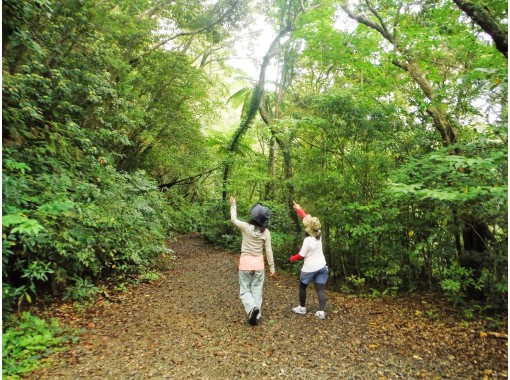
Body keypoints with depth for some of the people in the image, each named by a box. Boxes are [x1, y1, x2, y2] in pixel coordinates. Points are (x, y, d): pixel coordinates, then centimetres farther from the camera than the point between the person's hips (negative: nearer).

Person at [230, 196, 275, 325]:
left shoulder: (246, 227, -13)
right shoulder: (266, 232, -9)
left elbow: (233, 219, 5)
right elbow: (268, 250, -3)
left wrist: (233, 205, 17)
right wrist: (272, 266, 7)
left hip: (245, 262, -1)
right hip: (259, 263, 2)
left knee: (244, 290, 9)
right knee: (257, 290, 13)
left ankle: (252, 308, -16)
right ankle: (256, 316, 15)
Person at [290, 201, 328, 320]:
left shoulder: (308, 240, -24)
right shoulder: (319, 234, -4)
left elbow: (301, 255, -14)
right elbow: (307, 219, 5)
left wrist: (292, 258, 6)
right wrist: (299, 209, 12)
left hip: (309, 269, -6)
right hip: (322, 267, 6)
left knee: (302, 287, 16)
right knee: (321, 289, 6)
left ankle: (302, 308, 27)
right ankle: (321, 312, 3)